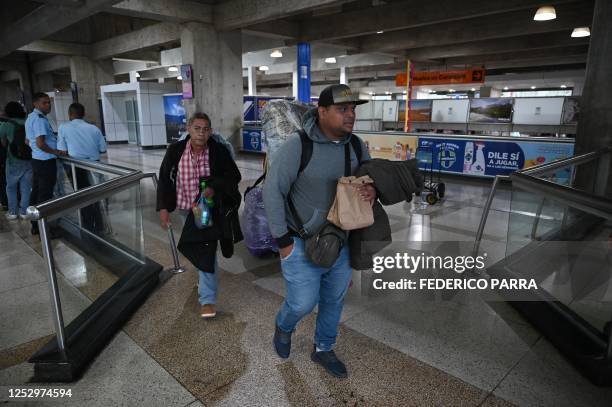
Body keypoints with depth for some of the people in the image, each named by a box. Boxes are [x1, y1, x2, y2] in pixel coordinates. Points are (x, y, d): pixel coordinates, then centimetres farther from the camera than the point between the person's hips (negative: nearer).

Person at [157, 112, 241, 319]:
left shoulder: (219, 151, -15)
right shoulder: (175, 150, -10)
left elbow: (233, 176, -8)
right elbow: (164, 179, -2)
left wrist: (214, 188, -26)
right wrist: (163, 207, -7)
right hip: (186, 207, 4)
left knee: (206, 250, -9)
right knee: (195, 246, 22)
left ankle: (208, 299, -1)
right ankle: (205, 278, 51)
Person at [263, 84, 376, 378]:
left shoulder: (357, 146, -5)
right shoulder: (297, 146, -22)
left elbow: (372, 177, 7)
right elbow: (273, 191, -19)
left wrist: (373, 190, -19)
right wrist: (283, 241, -17)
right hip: (302, 242, -5)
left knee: (334, 299, 18)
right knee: (303, 303, 1)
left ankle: (323, 350, 43)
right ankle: (284, 324, 39)